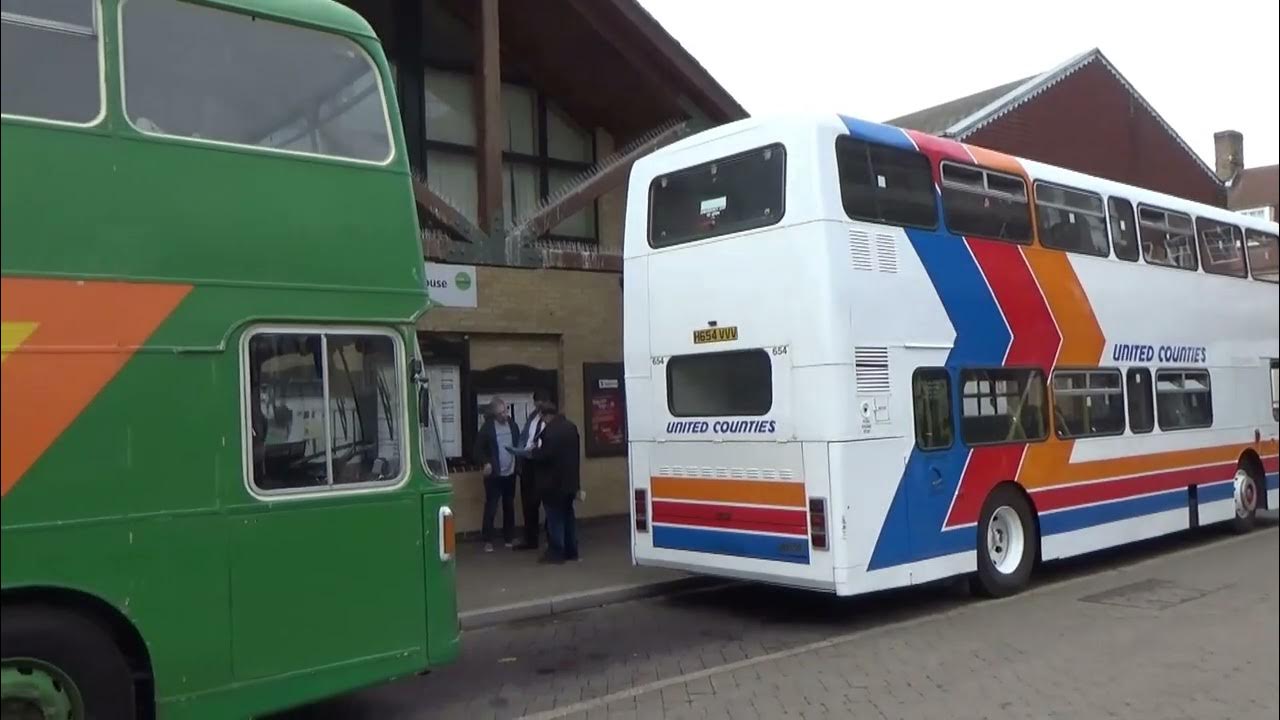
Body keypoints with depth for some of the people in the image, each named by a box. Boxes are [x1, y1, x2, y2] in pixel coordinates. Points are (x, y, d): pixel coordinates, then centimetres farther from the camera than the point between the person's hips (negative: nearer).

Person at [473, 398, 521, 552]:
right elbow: (479, 448, -4)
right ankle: (488, 541, 6)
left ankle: (509, 537, 21)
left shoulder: (512, 424, 3)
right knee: (491, 507, -1)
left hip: (510, 473, 4)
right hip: (494, 474, -4)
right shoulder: (487, 427, -7)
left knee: (509, 506, 12)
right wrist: (486, 462, -17)